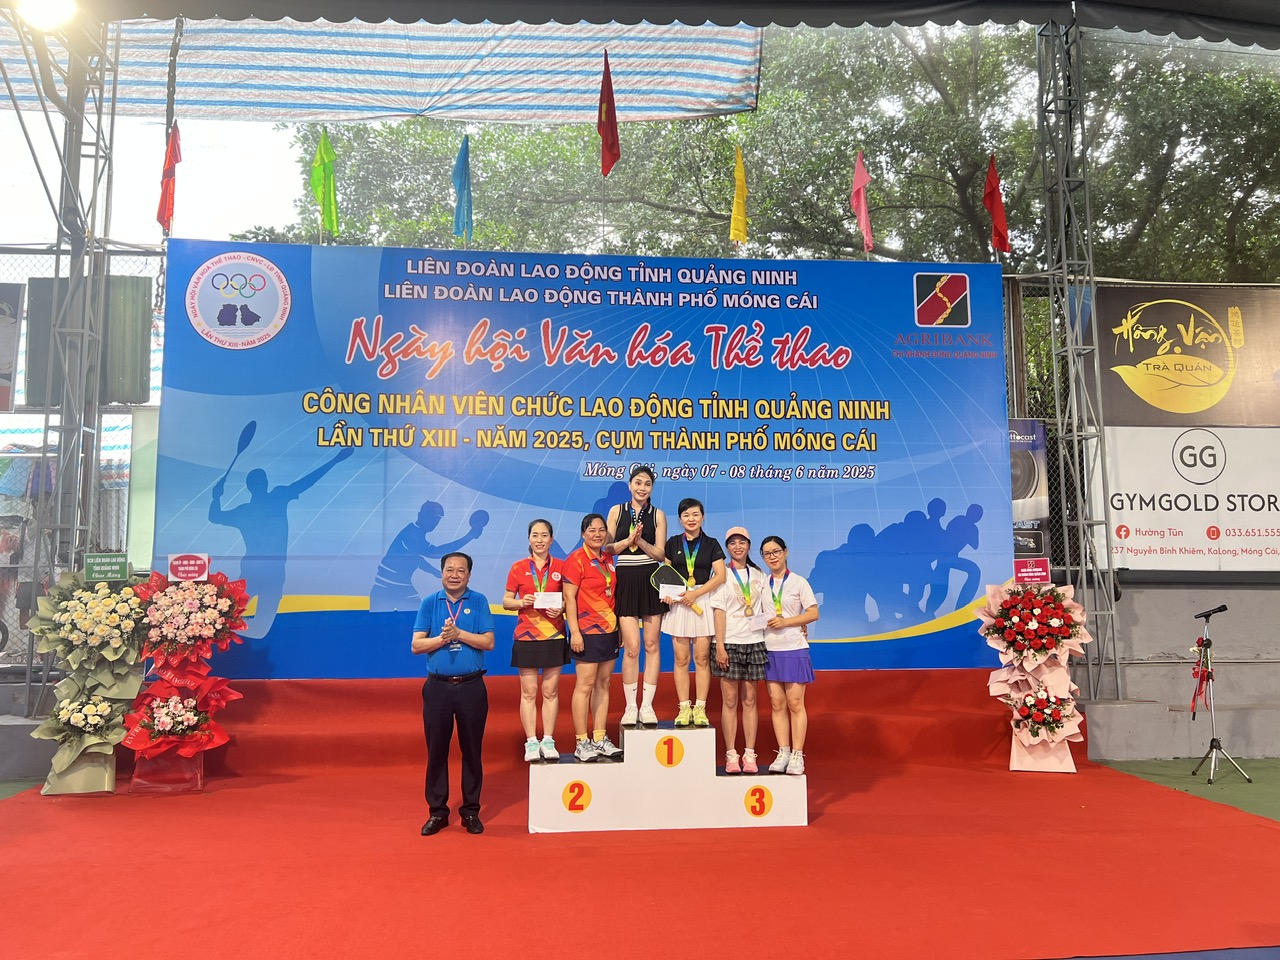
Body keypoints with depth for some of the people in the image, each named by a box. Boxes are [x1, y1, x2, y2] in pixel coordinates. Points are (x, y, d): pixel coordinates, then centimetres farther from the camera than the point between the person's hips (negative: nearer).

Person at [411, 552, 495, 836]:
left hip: (471, 686, -1)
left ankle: (471, 811, 17)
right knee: (436, 750, 5)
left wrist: (458, 633, -16)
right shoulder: (429, 603, 5)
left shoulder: (478, 601, 2)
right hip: (438, 687, 1)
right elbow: (416, 645, -1)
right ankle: (437, 811, 17)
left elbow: (488, 642, -5)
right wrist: (443, 638, -16)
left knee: (472, 750, 6)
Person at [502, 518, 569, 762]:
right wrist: (521, 602, -13)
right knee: (529, 691, 1)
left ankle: (548, 741, 12)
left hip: (554, 635, 1)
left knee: (551, 691, 4)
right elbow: (506, 601, 6)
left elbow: (570, 599, 9)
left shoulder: (560, 567, 5)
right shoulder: (518, 567, 4)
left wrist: (561, 608, -11)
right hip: (526, 636, -1)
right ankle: (531, 743, 7)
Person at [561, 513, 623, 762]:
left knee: (604, 684, 9)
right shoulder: (576, 559, -8)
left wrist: (619, 627, 15)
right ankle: (581, 743, 2)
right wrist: (574, 632, -17)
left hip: (609, 630, 7)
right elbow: (569, 597, -12)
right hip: (587, 631, -7)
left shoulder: (608, 560, 13)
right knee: (585, 685, -4)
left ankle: (600, 739, 16)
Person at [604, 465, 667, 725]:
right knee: (631, 648, -5)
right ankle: (631, 707, 6)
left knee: (651, 645, 2)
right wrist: (628, 540, -12)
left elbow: (660, 554, -1)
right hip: (626, 582, -1)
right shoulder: (617, 511, 6)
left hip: (652, 582, 1)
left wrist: (640, 540, -16)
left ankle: (647, 706, 10)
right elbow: (607, 549, 4)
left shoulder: (658, 515, 6)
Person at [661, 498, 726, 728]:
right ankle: (684, 708, 7)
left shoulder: (711, 544, 6)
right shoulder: (673, 543, 10)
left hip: (703, 602, -1)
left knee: (702, 658, -1)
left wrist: (695, 593, -12)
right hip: (678, 603, 1)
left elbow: (720, 575, -2)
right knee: (681, 659, 1)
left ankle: (700, 709, 4)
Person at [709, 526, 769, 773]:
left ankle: (749, 754, 9)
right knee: (730, 700, -1)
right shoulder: (723, 574, 2)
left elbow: (767, 610, 11)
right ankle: (731, 755, 5)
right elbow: (719, 612, -4)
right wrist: (720, 646, -11)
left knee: (750, 700, 5)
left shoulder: (759, 575, 11)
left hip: (754, 642, 3)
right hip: (730, 643, -3)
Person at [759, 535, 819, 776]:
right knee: (777, 704, 3)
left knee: (795, 703, -3)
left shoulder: (798, 582, 0)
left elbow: (813, 613, -4)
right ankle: (783, 753, 10)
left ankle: (797, 755, 3)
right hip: (769, 649, 3)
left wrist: (786, 622, -14)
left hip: (793, 648, -3)